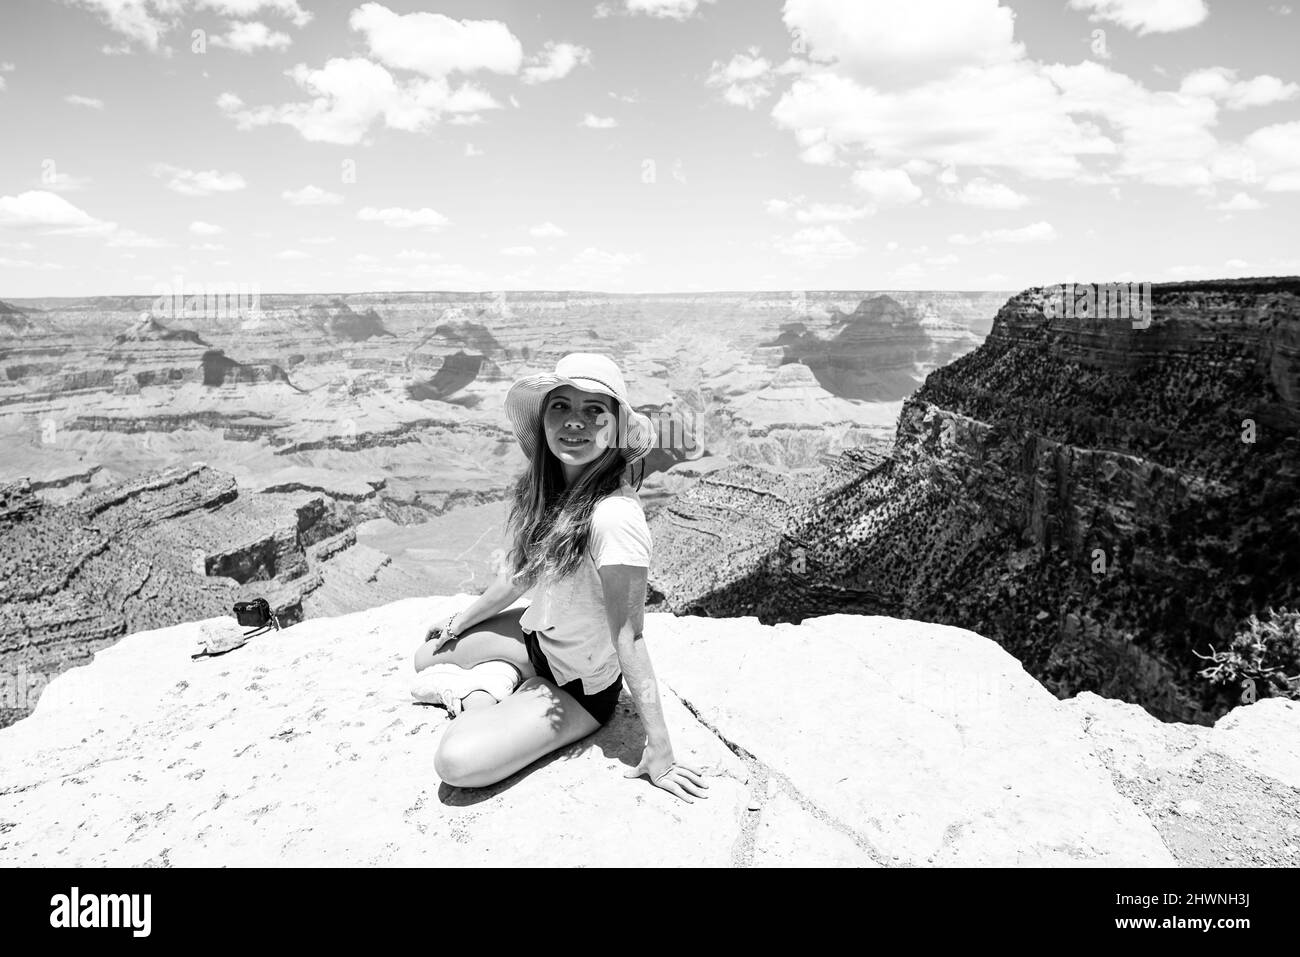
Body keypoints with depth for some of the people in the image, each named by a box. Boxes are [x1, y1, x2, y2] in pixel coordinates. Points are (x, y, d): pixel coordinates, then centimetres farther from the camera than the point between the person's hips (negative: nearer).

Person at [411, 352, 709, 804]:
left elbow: (628, 637, -29)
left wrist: (659, 750, -24)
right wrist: (460, 621, 20)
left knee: (456, 762, -20)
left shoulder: (614, 516, -35)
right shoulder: (545, 485, -10)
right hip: (537, 636, 8)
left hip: (582, 687, -7)